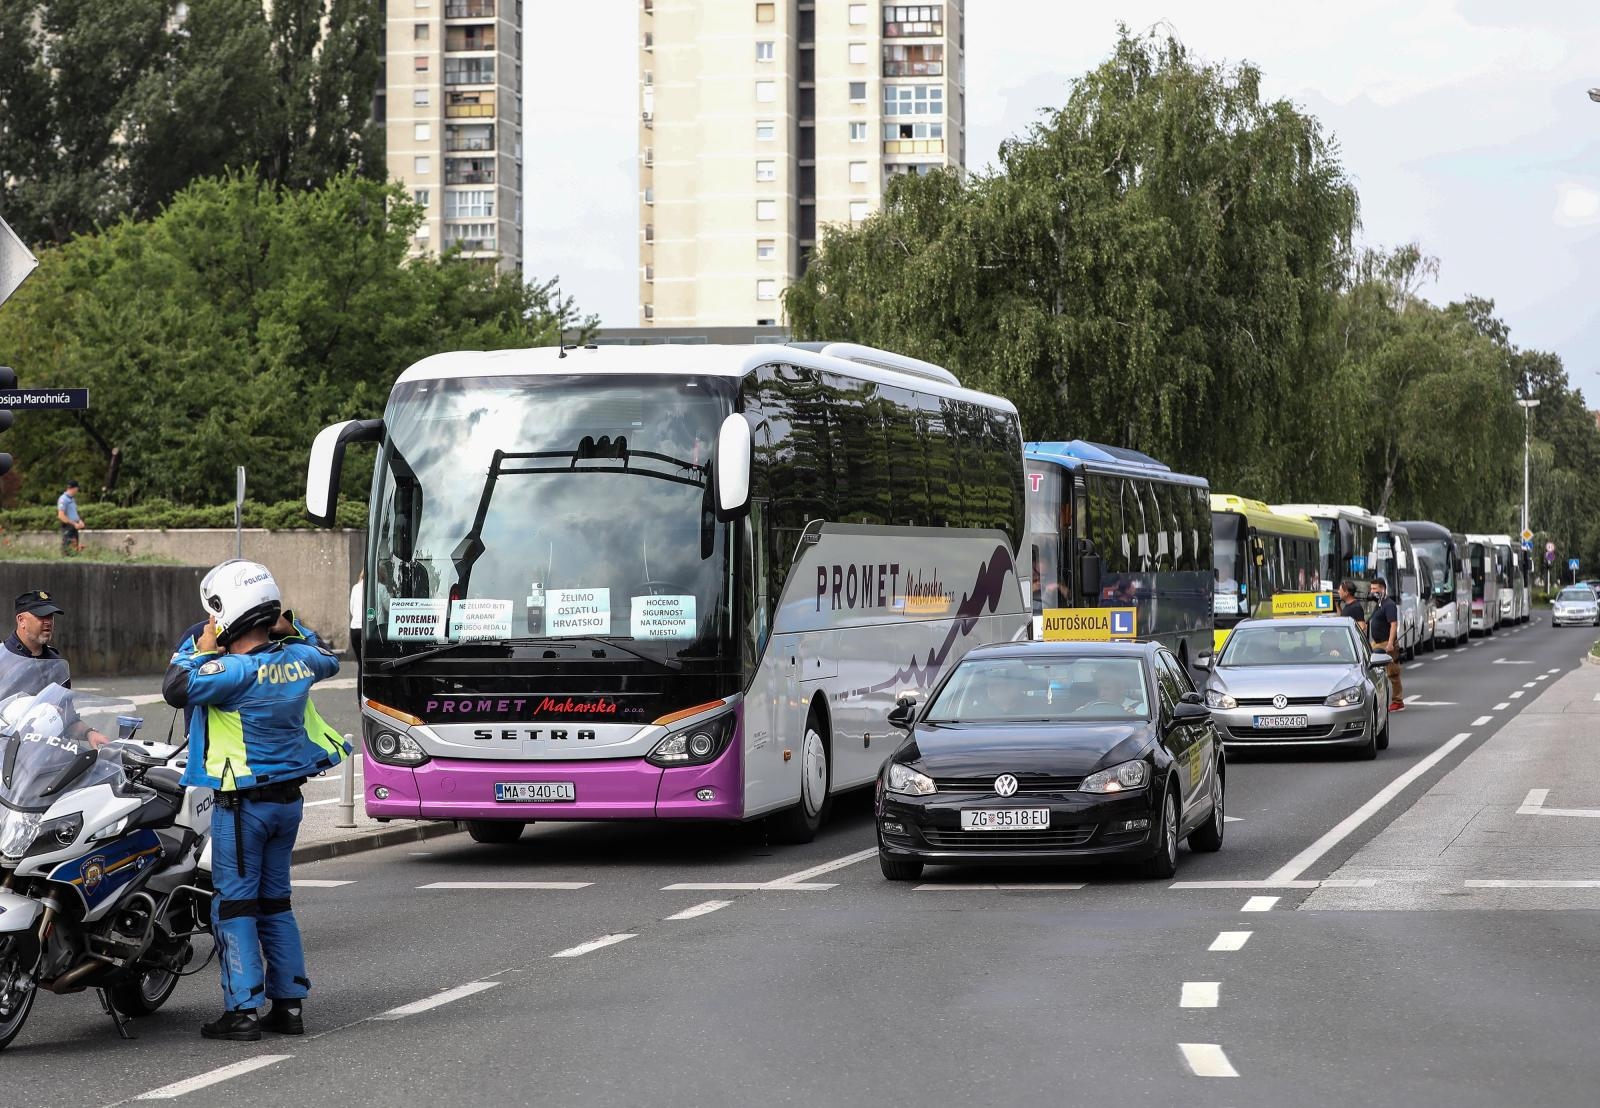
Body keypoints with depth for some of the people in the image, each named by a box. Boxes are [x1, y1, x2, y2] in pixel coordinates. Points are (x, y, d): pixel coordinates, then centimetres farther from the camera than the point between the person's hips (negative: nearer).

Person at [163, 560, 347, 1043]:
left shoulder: (238, 668, -22)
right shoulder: (297, 659, 2)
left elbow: (177, 689, -28)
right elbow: (329, 661, 25)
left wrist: (200, 649, -13)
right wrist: (293, 630, 18)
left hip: (243, 803, -7)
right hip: (289, 799, 7)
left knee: (234, 903, 0)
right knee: (275, 900, 15)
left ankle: (243, 1010, -2)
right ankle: (289, 1003, 16)